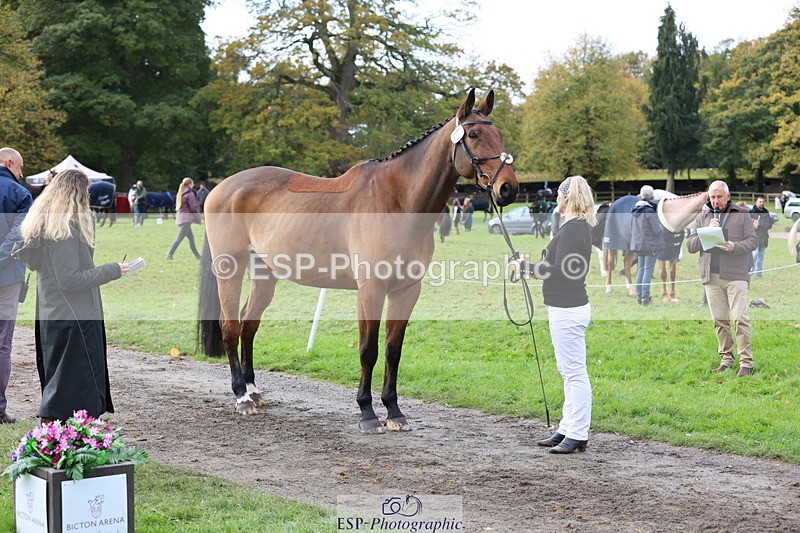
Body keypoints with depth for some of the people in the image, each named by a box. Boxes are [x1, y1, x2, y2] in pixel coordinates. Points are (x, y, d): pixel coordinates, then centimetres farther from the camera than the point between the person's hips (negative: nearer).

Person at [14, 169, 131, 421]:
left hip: (50, 316, 9)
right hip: (74, 317, -9)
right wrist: (112, 270, -13)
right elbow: (70, 279, -21)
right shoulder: (66, 229, -19)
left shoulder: (42, 224, 10)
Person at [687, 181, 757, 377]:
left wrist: (735, 247, -17)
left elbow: (753, 241, 1)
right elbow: (690, 246, 8)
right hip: (711, 277, 3)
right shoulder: (702, 218, 13)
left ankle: (746, 362, -6)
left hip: (736, 275, -3)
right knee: (719, 320, 6)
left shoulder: (742, 215, 6)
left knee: (740, 318, -9)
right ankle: (726, 358, 16)